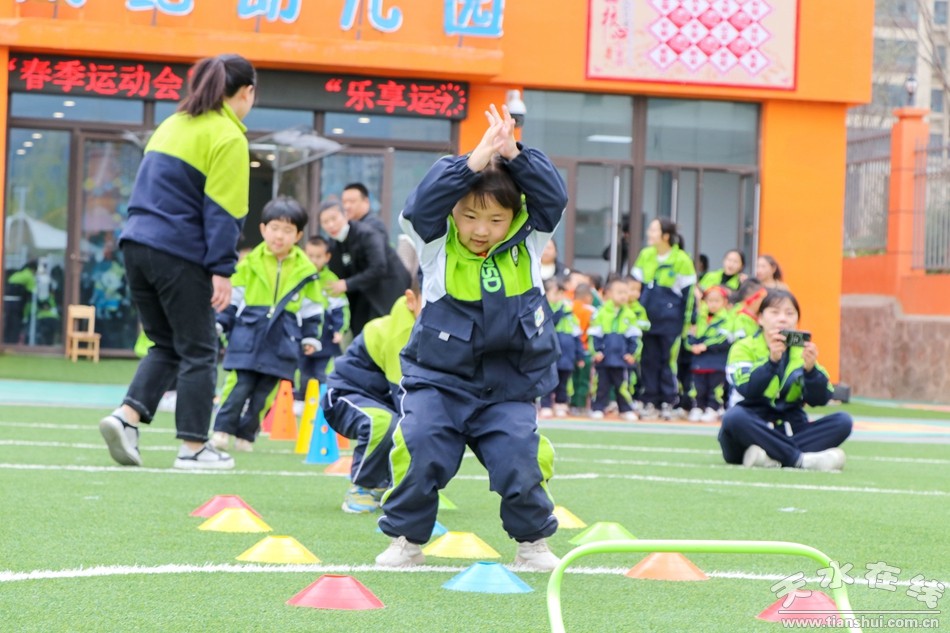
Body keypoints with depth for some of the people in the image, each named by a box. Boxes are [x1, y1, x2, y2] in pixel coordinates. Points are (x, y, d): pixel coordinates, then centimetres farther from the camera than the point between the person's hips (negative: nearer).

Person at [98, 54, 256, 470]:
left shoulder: (173, 125, 17)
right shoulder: (228, 137, -8)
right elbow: (223, 209, -15)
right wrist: (222, 270, -16)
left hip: (137, 244, 8)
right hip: (180, 255, -7)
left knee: (166, 345, 16)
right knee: (198, 352, 3)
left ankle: (127, 416, -3)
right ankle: (193, 447, 5)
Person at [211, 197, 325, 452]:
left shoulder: (305, 271, 3)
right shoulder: (249, 264, 0)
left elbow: (312, 310, 11)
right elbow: (232, 298, 6)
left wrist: (310, 337, 8)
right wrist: (220, 325, 2)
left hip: (282, 344, 1)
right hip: (248, 337, -1)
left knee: (264, 391, 3)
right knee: (242, 385, -6)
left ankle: (246, 435, 13)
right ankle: (222, 429, 1)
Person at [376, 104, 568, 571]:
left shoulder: (527, 246, -1)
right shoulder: (436, 246, -7)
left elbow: (552, 197, -12)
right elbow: (424, 202, -24)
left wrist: (514, 154, -24)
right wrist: (477, 160, -32)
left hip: (508, 389, 1)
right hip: (438, 380, -1)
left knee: (519, 459, -17)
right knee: (420, 450, -22)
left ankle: (533, 542, 8)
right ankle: (406, 540, -1)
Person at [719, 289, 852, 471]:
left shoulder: (803, 351, 11)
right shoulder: (744, 348, 1)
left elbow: (820, 400, -3)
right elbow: (747, 390, -19)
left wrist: (810, 368, -21)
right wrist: (772, 360, -32)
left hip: (789, 432, 4)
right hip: (752, 432, -4)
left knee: (843, 421, -18)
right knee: (734, 416, -36)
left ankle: (773, 456, -33)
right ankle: (801, 459, -36)